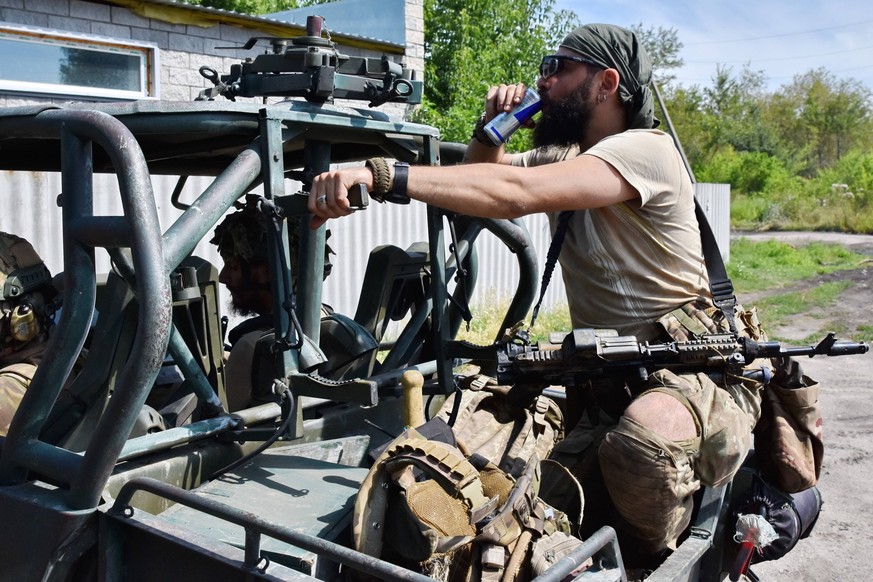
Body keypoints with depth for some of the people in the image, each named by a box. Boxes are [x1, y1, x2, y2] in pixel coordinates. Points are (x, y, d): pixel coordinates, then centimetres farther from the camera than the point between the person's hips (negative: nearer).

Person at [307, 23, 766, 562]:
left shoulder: (645, 150, -15)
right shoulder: (562, 158, 12)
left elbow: (515, 194, -31)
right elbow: (479, 177, 26)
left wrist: (380, 174, -38)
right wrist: (490, 129, 3)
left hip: (695, 367, -6)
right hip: (607, 376, 6)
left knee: (646, 436, -38)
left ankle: (656, 562, -9)